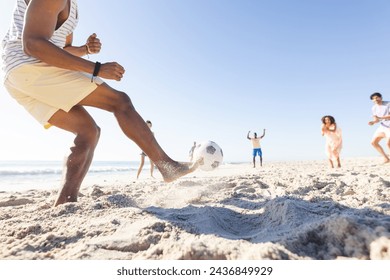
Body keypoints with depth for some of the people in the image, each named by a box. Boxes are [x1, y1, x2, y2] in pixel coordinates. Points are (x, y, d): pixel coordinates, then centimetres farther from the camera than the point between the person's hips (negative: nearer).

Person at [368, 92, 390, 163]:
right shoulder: (374, 108, 4)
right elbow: (376, 120, 8)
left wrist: (380, 118, -33)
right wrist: (372, 122, -14)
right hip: (382, 126, 7)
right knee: (373, 142, 3)